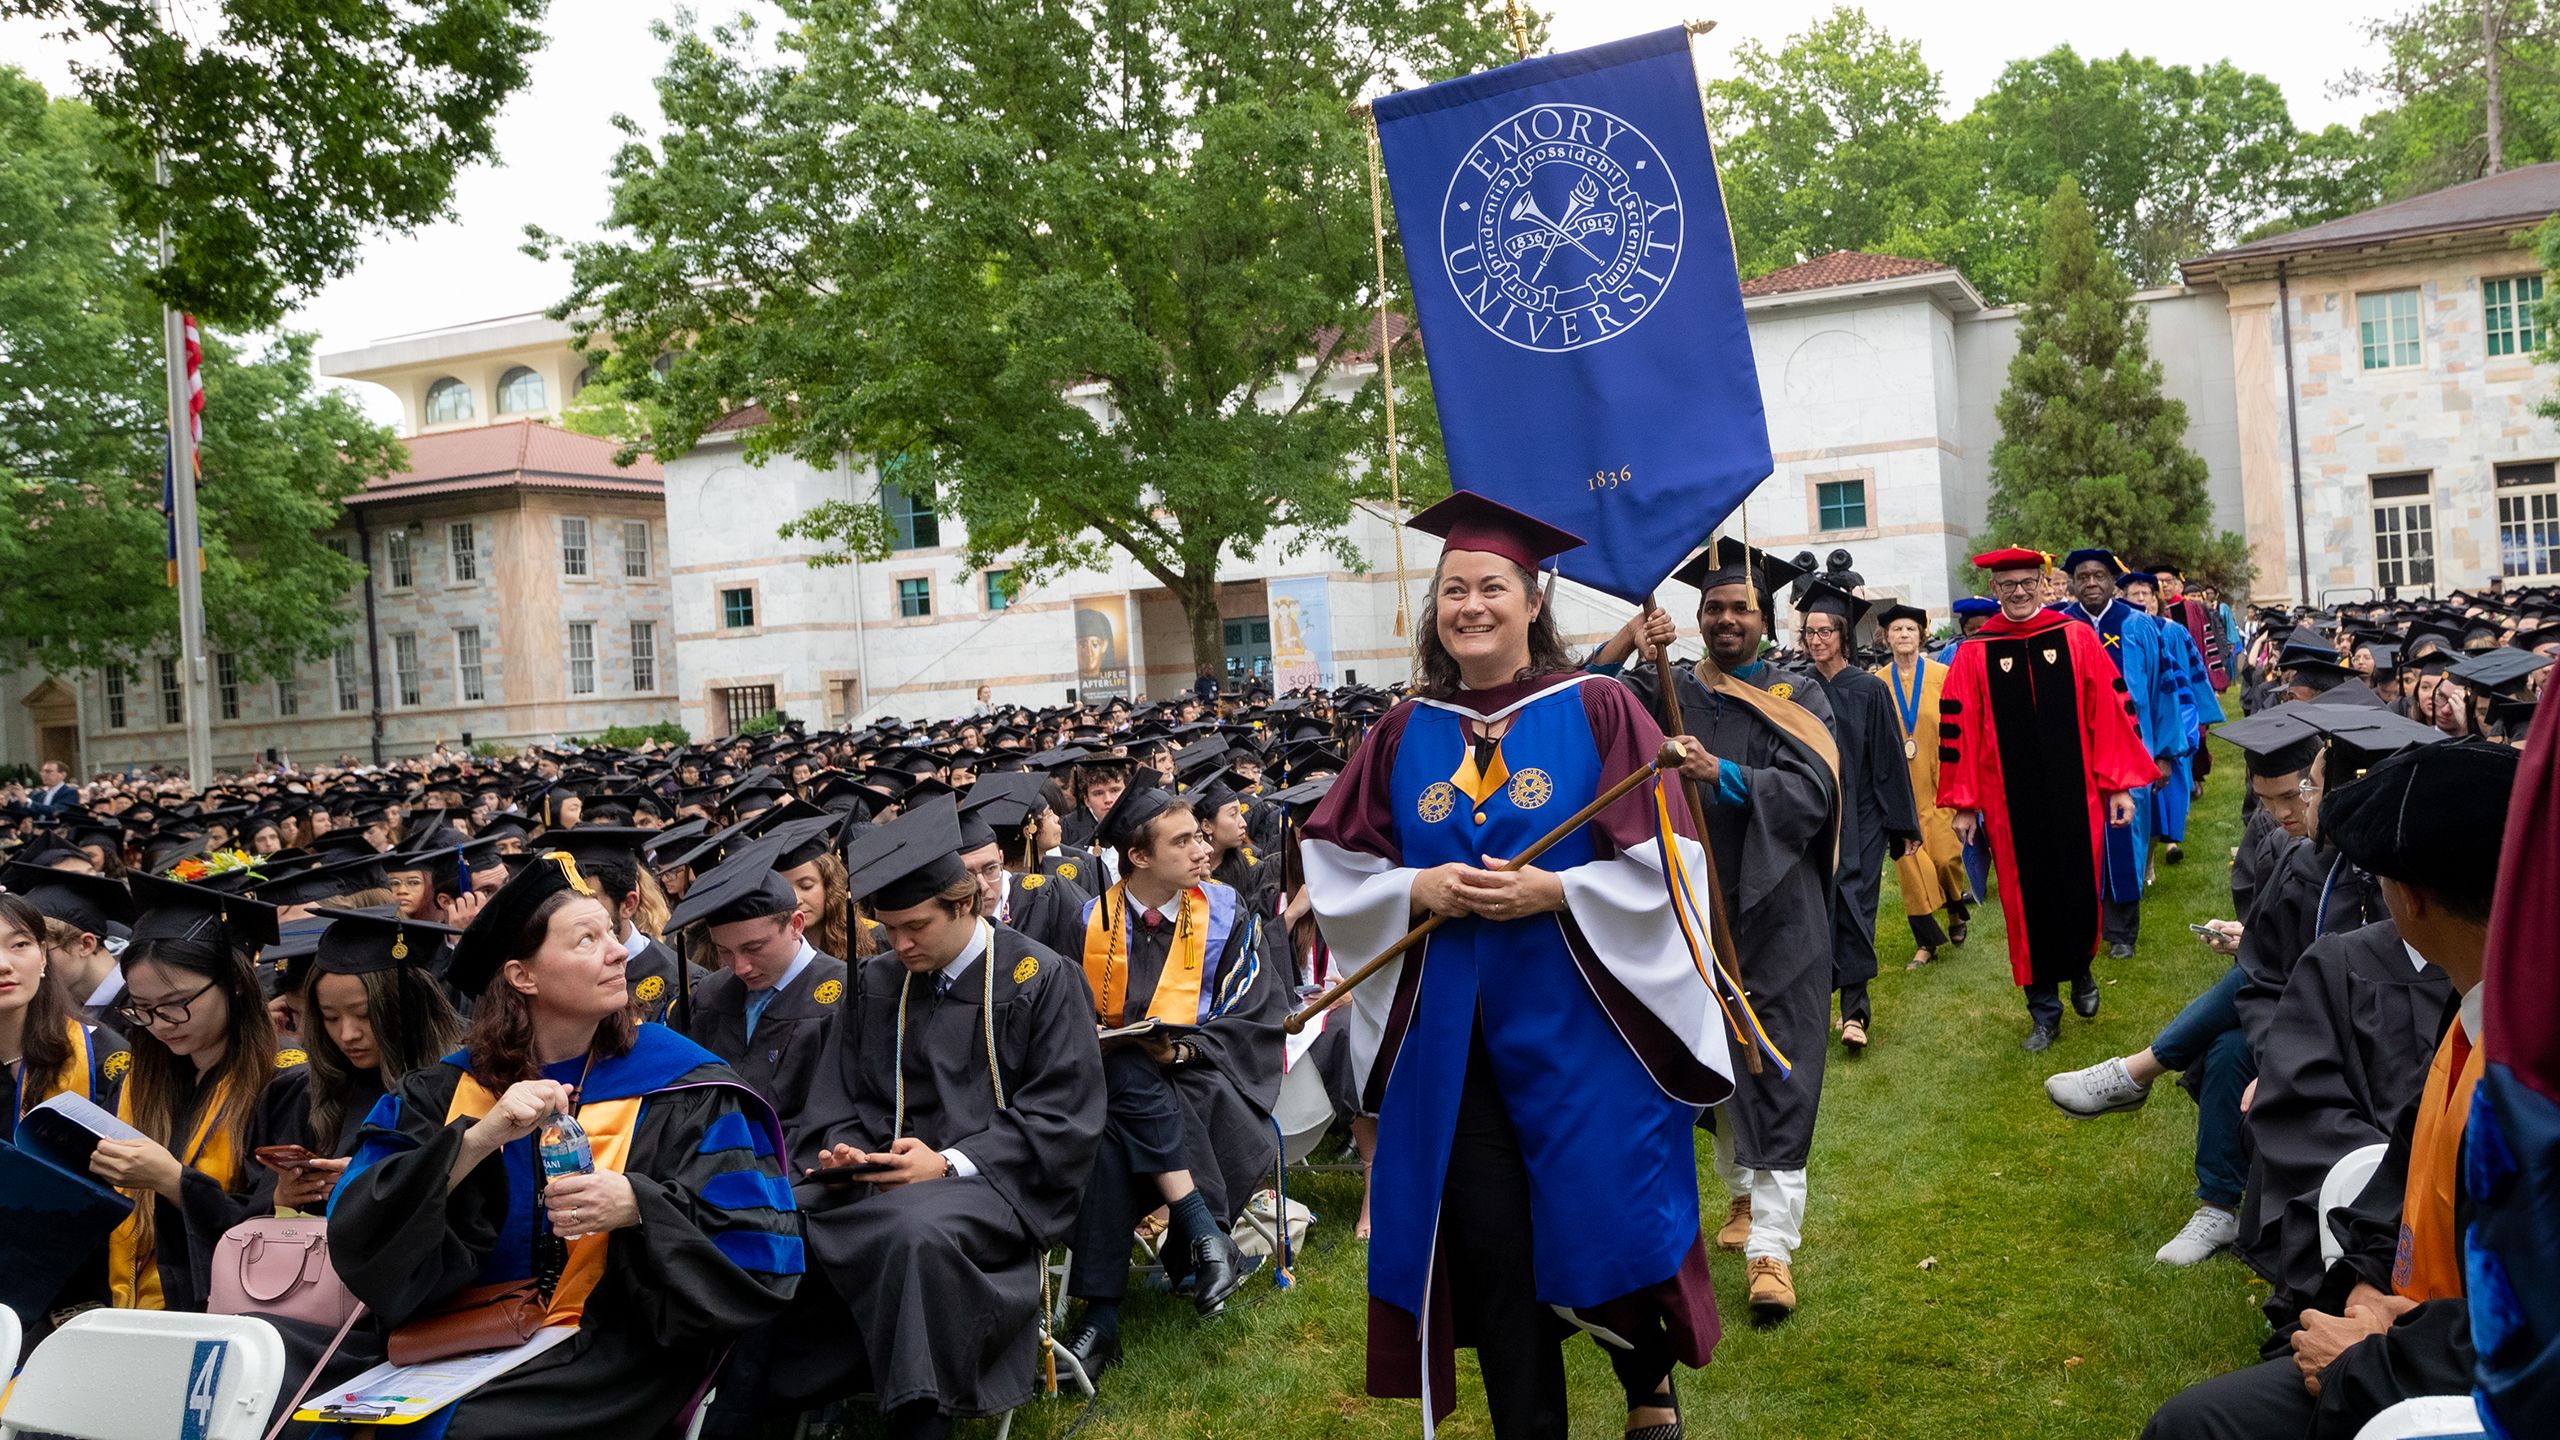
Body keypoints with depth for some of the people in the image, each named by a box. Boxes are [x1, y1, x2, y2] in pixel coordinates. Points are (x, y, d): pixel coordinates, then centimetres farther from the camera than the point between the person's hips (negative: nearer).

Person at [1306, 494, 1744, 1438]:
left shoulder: (1597, 711, -3)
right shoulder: (1404, 735, 6)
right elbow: (1333, 871, 7)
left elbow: (1664, 863, -7)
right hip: (1452, 1038, 3)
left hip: (1582, 1024, -2)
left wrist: (1554, 891, -18)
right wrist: (1417, 888, -11)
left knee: (1605, 1228, 4)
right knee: (1490, 1245, 4)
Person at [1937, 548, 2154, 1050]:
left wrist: (2119, 784, -2)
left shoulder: (2078, 639, 0)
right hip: (2011, 805, 0)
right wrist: (1963, 802, 0)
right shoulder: (1974, 655, -1)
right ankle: (2044, 1010, 19)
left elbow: (2112, 712, 0)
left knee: (2079, 892, 6)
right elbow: (1958, 729, 1)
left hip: (2075, 797, 0)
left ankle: (2080, 971, 37)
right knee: (2027, 902, 6)